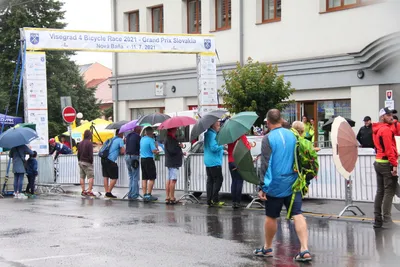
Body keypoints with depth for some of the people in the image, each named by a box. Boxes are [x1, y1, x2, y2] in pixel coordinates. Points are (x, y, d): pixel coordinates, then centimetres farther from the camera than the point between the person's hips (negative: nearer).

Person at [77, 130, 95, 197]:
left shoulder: (80, 143, 9)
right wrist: (91, 161, -5)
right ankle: (90, 191, -13)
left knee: (82, 177, 10)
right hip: (87, 162, -7)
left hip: (80, 162, 8)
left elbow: (78, 154, 14)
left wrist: (79, 161, 19)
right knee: (91, 177, -5)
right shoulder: (89, 143, -13)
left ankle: (83, 191, 11)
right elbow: (90, 154, -16)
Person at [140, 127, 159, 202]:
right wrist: (157, 148, 1)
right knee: (152, 178, -2)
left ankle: (144, 195, 10)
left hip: (142, 159, 8)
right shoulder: (150, 140, -14)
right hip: (149, 160, -8)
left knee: (144, 178, 9)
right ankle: (149, 195, -7)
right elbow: (154, 151, -21)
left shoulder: (142, 139, 11)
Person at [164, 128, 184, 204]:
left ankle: (168, 198, 14)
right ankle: (172, 198, -6)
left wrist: (180, 152, 17)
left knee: (169, 180, 11)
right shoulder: (170, 139, -17)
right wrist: (179, 146, -11)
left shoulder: (169, 138, 16)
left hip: (170, 162, 11)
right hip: (173, 162, -11)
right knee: (173, 180, -8)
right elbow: (172, 150, -24)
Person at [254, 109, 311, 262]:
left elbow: (265, 165, -13)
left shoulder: (268, 138, -10)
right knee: (297, 215, -1)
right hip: (293, 183, 4)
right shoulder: (292, 135, 6)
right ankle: (305, 250, -12)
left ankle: (267, 248, 26)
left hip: (275, 185, -4)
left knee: (271, 217, 11)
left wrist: (261, 187, -10)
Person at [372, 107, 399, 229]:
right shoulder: (386, 129, -14)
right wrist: (394, 164, -20)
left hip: (378, 162, 10)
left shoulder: (376, 130, 16)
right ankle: (387, 221, -10)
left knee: (380, 191, 11)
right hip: (387, 163, -10)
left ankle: (378, 220, 13)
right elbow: (389, 149, -19)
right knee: (389, 192, -7)